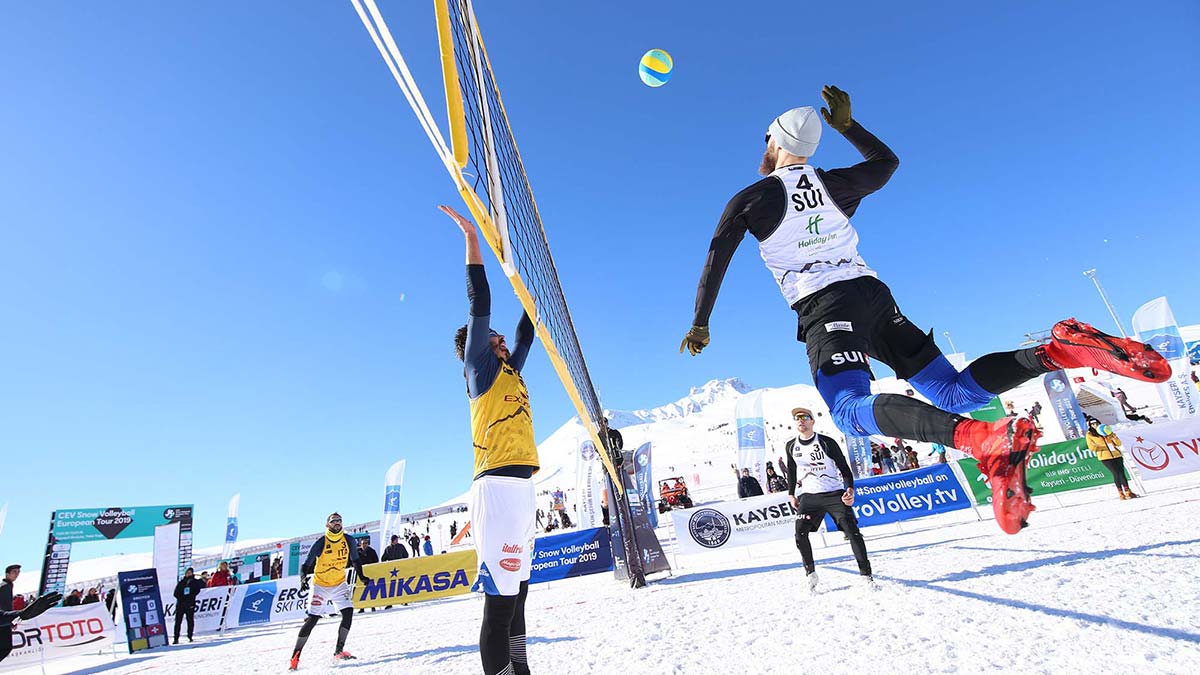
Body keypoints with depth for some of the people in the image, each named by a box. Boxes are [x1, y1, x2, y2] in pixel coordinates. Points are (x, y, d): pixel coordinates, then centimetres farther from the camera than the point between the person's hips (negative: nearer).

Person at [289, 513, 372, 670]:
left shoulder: (348, 541, -4)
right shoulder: (320, 543, -13)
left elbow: (355, 561, 8)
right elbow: (306, 566, -10)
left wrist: (361, 577, -4)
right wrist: (303, 579, -29)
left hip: (339, 584, 3)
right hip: (320, 585, -3)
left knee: (348, 613, -12)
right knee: (312, 619, -8)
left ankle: (339, 651, 0)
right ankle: (295, 656, 8)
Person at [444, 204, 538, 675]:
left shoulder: (508, 371, 24)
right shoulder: (480, 367, 4)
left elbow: (525, 334, 37)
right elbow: (480, 306, -5)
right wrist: (471, 239, -5)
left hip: (520, 485, 9)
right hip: (499, 484, -9)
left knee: (516, 593, 10)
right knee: (501, 598, -12)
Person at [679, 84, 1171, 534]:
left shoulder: (752, 198, 7)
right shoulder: (833, 183, 20)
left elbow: (717, 258, 2)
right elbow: (887, 161, 39)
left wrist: (700, 324, 7)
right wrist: (846, 124, 45)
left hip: (824, 307, -6)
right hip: (873, 293, 6)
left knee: (851, 408, -24)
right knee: (953, 392, 6)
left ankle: (982, 440, -48)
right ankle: (1061, 350, -17)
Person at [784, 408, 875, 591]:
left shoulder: (826, 443, -8)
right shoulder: (791, 446, 4)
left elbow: (844, 467, -3)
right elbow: (791, 471, 18)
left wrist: (850, 488, -17)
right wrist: (791, 494, 15)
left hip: (834, 494, -3)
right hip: (809, 497, 3)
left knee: (852, 531, -9)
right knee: (800, 535, -8)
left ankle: (865, 574, 7)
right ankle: (810, 573, 11)